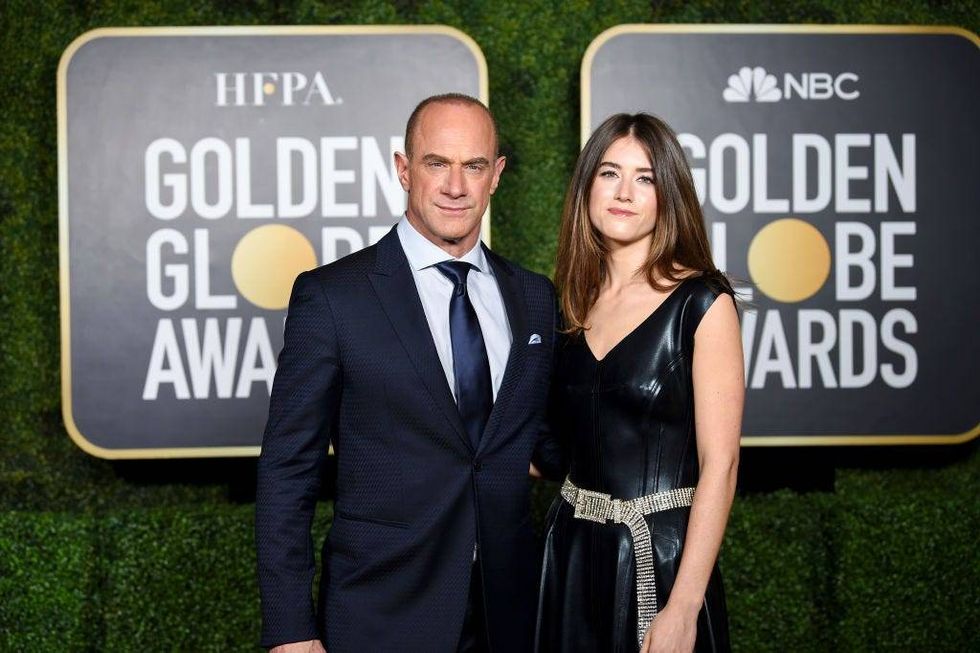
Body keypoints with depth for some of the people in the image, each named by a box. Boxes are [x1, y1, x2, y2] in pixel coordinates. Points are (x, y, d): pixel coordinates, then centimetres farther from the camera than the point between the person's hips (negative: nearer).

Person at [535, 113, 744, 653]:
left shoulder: (702, 301, -10)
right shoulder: (572, 301, 6)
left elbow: (719, 462, -15)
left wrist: (683, 609, -20)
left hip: (661, 556, -5)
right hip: (571, 552, 5)